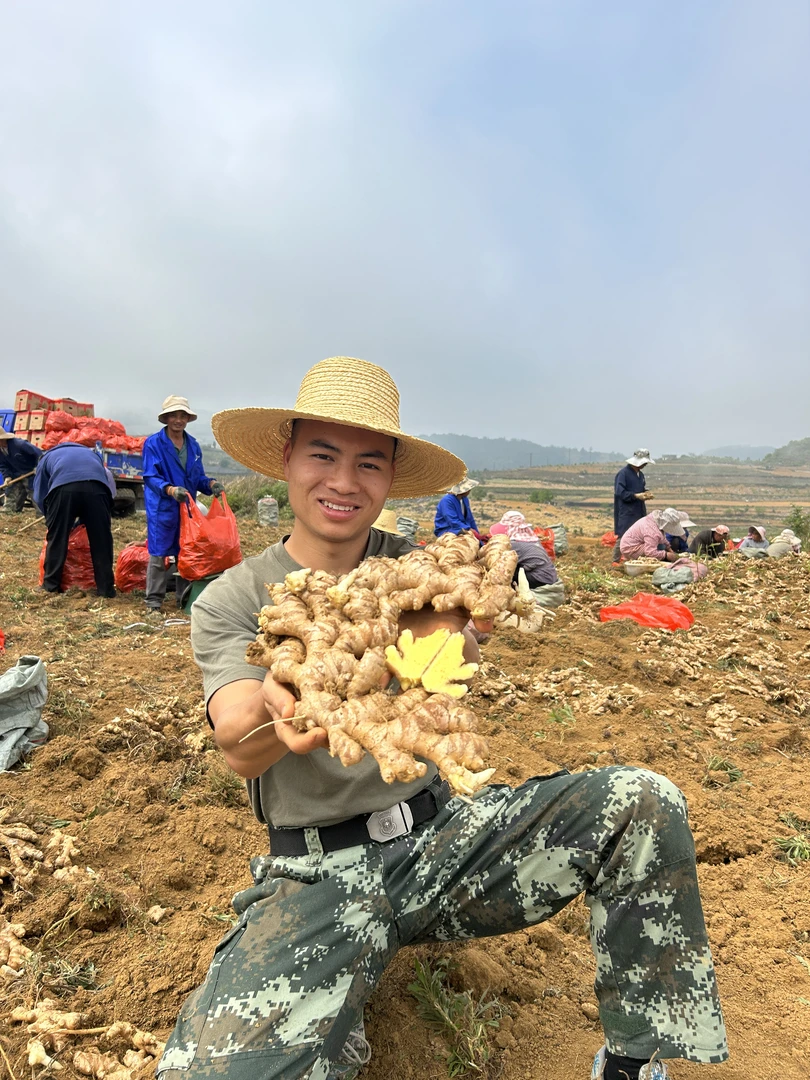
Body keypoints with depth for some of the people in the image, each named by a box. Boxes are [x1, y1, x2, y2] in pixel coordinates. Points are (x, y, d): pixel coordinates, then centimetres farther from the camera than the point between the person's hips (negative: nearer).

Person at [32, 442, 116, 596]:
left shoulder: (48, 456, 39)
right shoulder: (92, 454, 45)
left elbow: (39, 496, 33)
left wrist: (51, 518, 46)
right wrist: (85, 519, 47)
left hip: (63, 487, -1)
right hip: (96, 487, 1)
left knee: (57, 538, 14)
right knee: (101, 540, 9)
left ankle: (51, 584, 23)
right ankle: (106, 588, 12)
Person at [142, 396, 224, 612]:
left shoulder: (193, 445, 11)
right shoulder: (153, 443, -6)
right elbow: (151, 477, -12)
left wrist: (211, 484, -8)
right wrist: (170, 490, -30)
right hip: (162, 509, -6)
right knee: (159, 554, -5)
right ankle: (154, 600, 6)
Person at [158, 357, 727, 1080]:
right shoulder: (231, 601, -3)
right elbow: (239, 748, -17)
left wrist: (445, 630, -45)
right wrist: (280, 710, -42)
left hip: (441, 835, 3)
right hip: (318, 876, -2)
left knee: (644, 803, -14)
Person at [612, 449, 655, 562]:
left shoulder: (641, 475, 16)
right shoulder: (623, 473, -10)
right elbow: (619, 492, -16)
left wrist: (646, 494, 1)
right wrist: (636, 496, -20)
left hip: (639, 513, 8)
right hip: (626, 513, -8)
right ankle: (616, 561, 0)